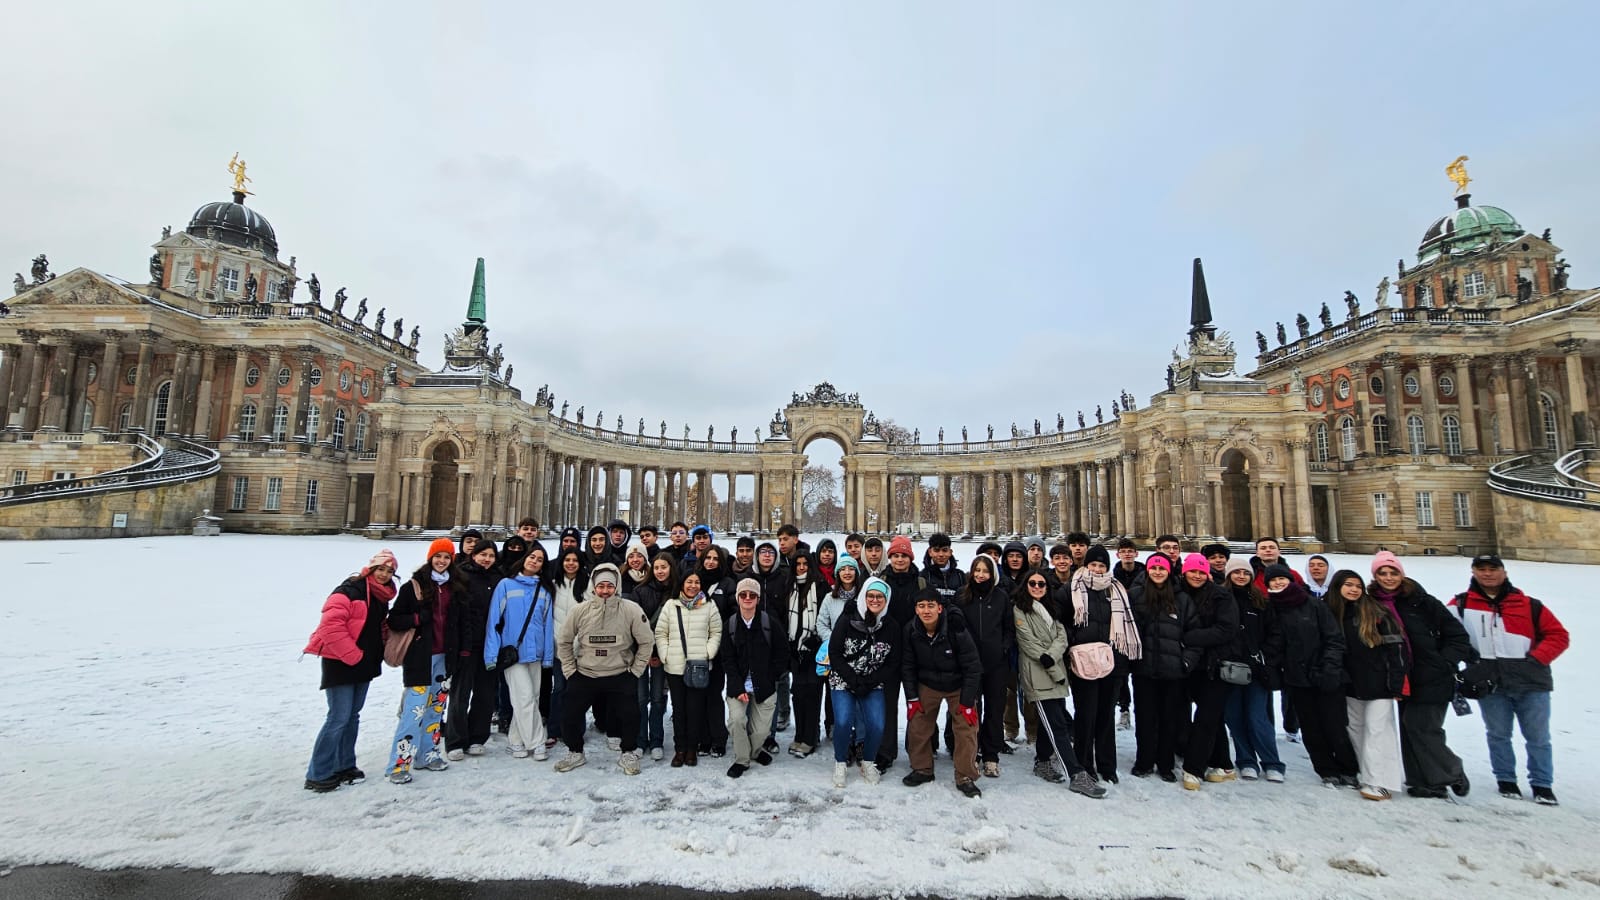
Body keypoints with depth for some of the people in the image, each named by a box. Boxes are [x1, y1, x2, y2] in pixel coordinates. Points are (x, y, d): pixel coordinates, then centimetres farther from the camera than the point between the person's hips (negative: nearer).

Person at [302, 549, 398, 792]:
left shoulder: (381, 596, 10)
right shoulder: (351, 590, -17)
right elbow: (331, 625, -24)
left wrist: (377, 653, 10)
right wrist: (353, 655, -21)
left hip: (365, 664, 9)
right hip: (341, 663, -8)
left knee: (352, 717, 15)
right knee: (339, 718, -6)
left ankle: (344, 766, 25)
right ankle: (317, 774, 7)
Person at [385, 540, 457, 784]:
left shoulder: (453, 587, 9)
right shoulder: (414, 585, -6)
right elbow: (394, 620, -7)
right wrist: (419, 618, -21)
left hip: (443, 655, 6)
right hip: (419, 655, -6)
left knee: (436, 705, 13)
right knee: (415, 708, -9)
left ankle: (427, 755, 25)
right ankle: (400, 763, 0)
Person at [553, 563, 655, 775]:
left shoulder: (631, 609, -15)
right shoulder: (581, 610, -9)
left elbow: (646, 641, -5)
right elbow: (563, 640, 6)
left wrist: (635, 670, -4)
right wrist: (570, 670, 3)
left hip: (621, 676, -2)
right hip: (584, 674, 2)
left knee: (630, 715, -9)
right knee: (570, 714, 5)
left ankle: (629, 754, 17)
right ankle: (575, 753, 32)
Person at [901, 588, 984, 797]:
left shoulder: (957, 630, -28)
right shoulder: (910, 631, -18)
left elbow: (973, 668, -19)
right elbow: (907, 666, -5)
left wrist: (967, 702, -16)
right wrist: (912, 698, -6)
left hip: (958, 686, -2)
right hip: (927, 685, 3)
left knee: (967, 728, -7)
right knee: (917, 725, 0)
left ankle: (965, 777, 9)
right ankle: (922, 769, 20)